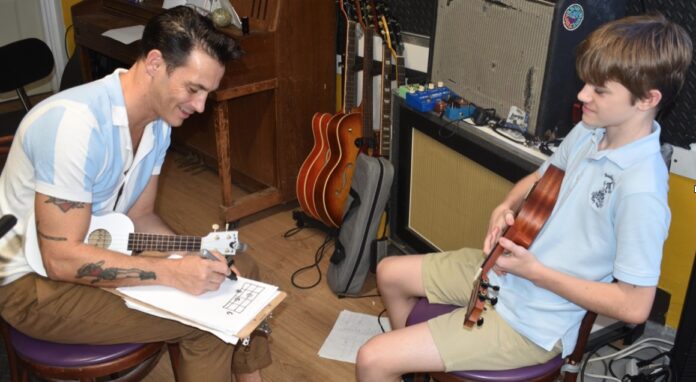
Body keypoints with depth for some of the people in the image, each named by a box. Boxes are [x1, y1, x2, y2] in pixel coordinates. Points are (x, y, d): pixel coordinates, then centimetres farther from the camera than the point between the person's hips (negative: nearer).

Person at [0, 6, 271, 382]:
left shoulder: (158, 119, -4)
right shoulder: (74, 122, -30)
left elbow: (139, 215, 5)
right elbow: (62, 259, -29)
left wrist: (192, 255, -12)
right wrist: (173, 272, -31)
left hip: (96, 250, 8)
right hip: (34, 278, -8)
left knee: (240, 270, 3)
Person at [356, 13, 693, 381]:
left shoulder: (640, 190, -28)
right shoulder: (588, 132, -3)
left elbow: (635, 306, -24)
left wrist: (535, 271, -22)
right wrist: (505, 209, -6)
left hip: (531, 321, -8)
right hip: (505, 268, 8)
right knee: (389, 273, 22)